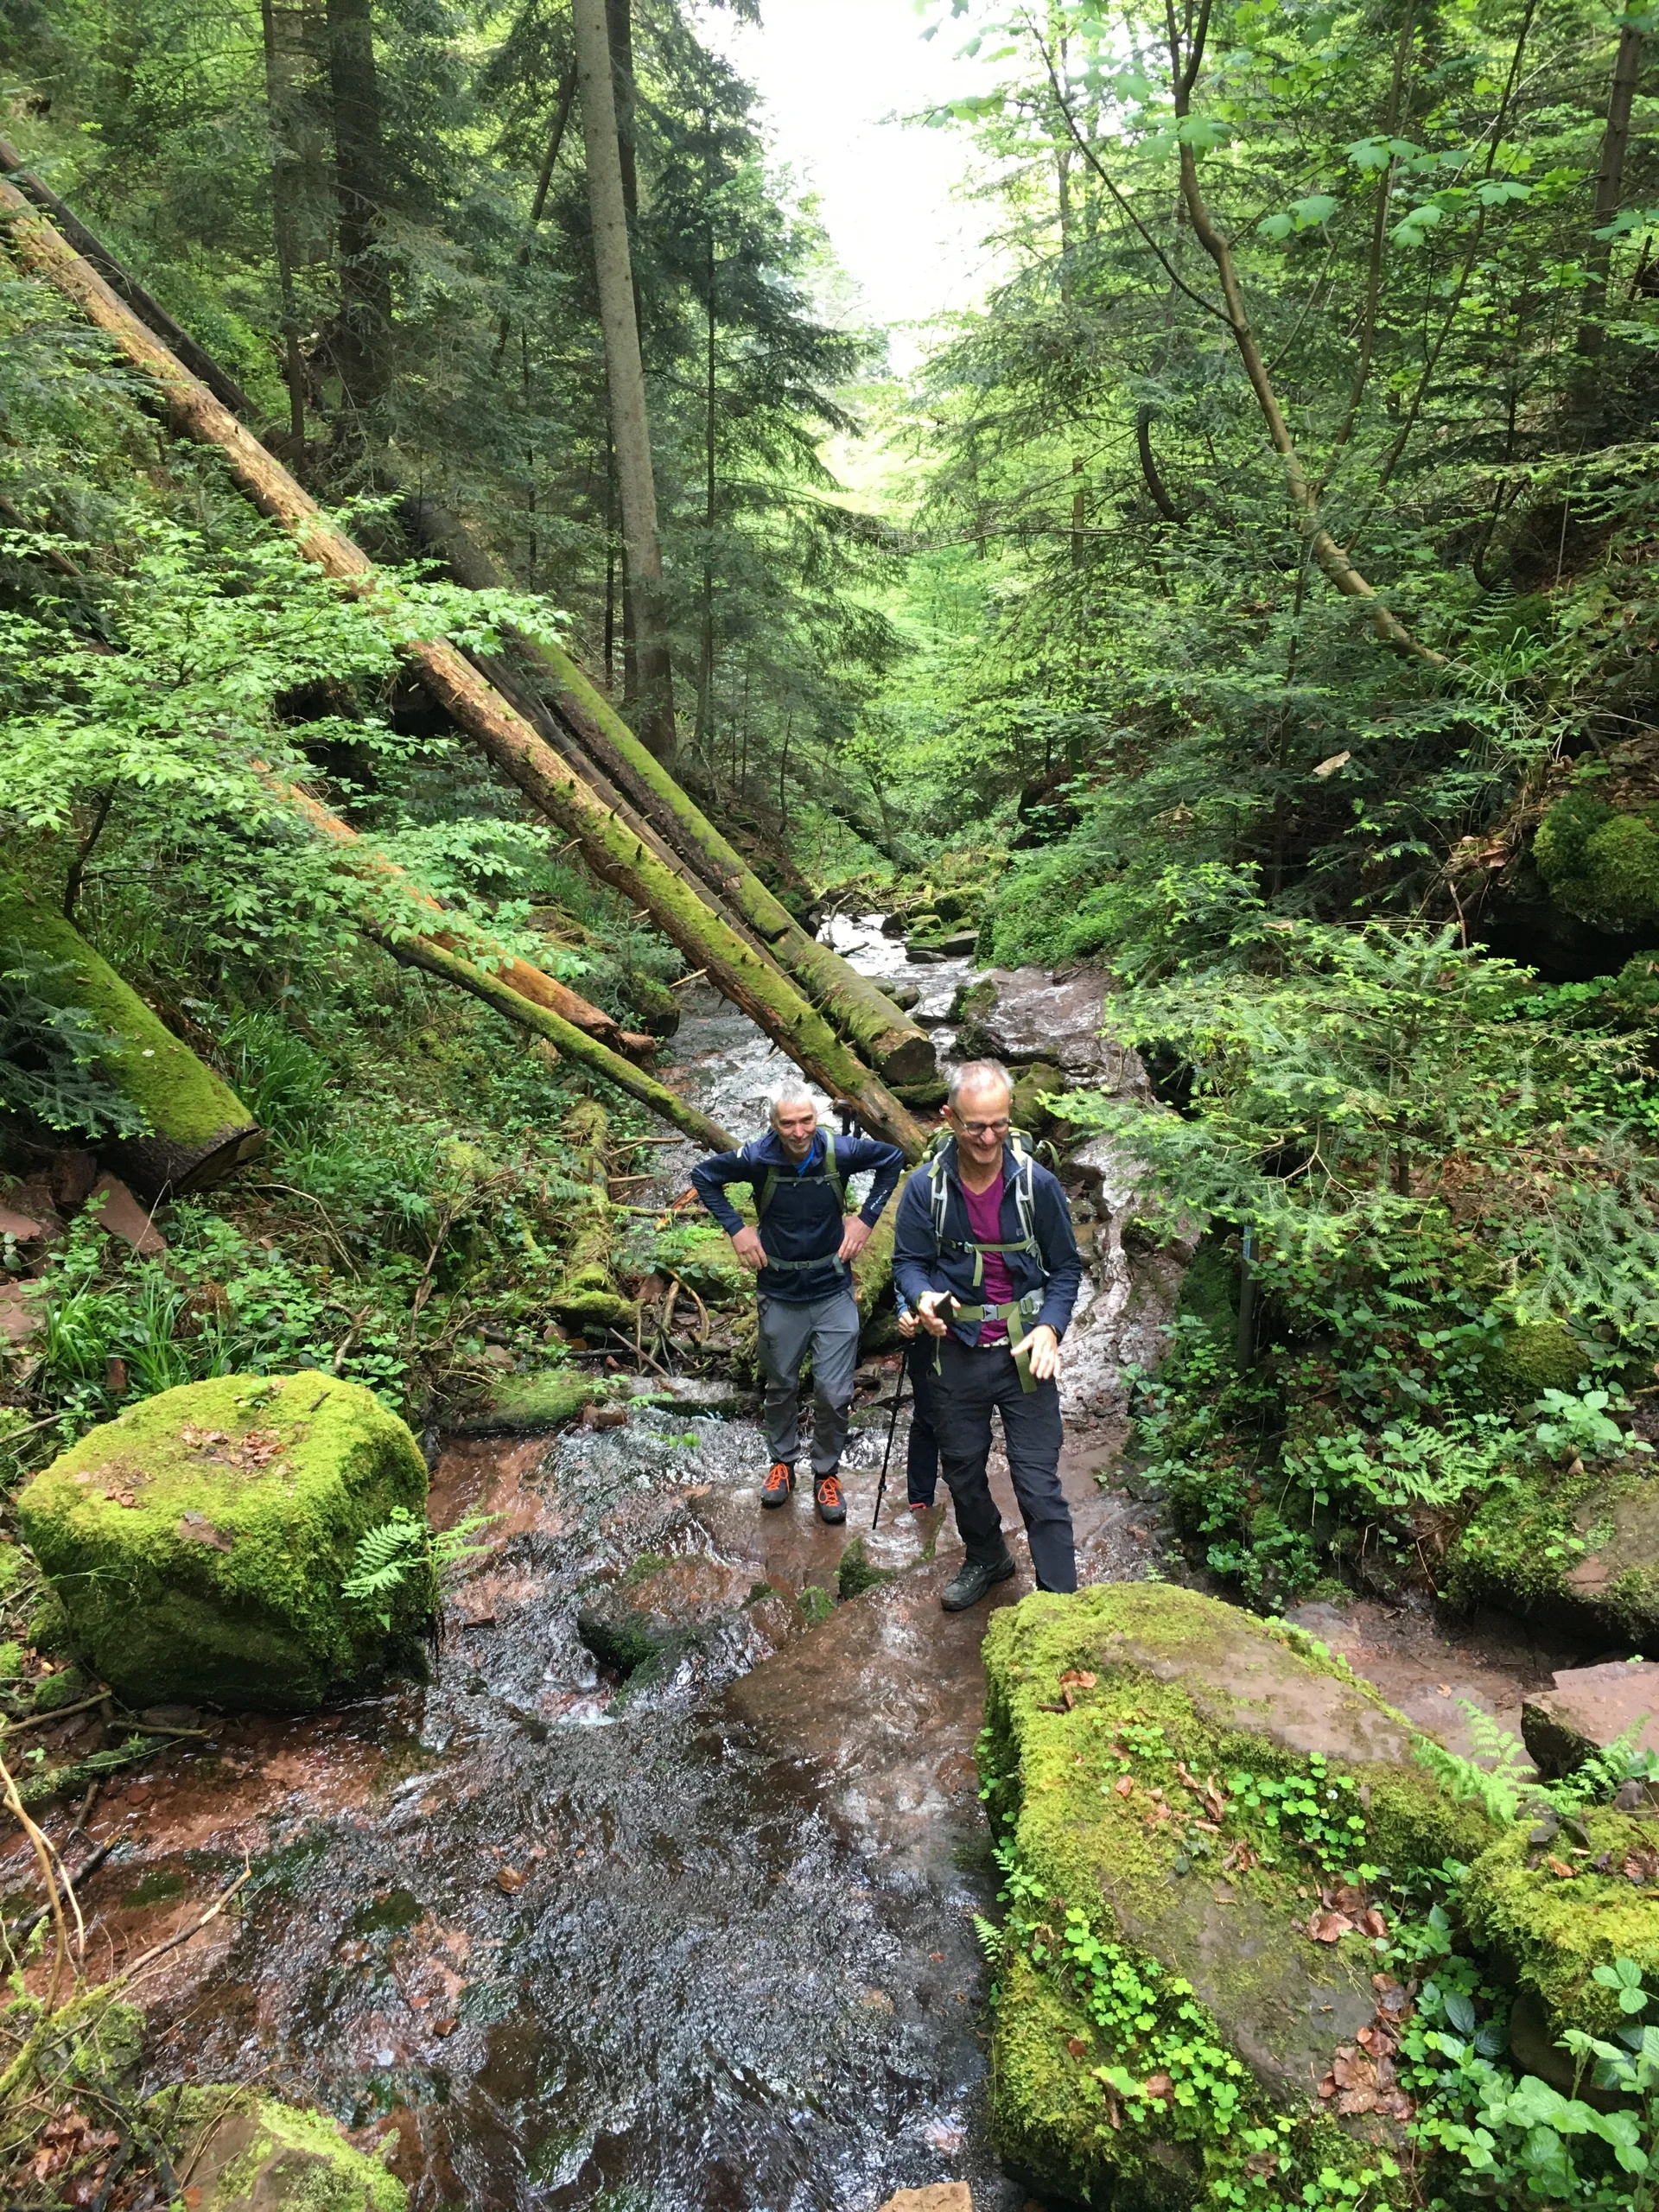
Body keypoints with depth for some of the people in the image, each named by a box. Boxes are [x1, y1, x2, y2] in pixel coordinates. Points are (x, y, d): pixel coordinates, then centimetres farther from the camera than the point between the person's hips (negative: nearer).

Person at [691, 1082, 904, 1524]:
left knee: (835, 1394, 2)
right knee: (780, 1387, 17)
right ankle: (782, 1462, 40)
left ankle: (826, 1474, 24)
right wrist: (735, 1228, -8)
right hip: (779, 1295, 1)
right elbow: (704, 1176, 0)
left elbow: (893, 1159, 1)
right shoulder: (757, 1159, -17)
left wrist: (867, 1217, -5)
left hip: (833, 1292, 0)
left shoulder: (840, 1152, -17)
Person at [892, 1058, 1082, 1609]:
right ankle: (986, 1559, 46)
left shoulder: (1036, 1184, -12)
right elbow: (908, 1262, 0)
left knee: (1038, 1484, -2)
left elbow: (1066, 1268, -1)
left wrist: (1050, 1327, -17)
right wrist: (923, 1297, -23)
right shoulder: (925, 1188, -10)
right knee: (962, 1470, 20)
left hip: (1025, 1352, -2)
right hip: (957, 1352, 2)